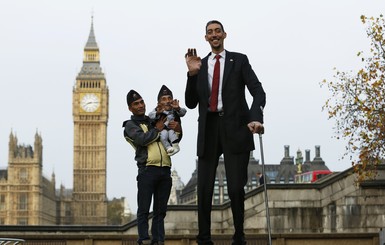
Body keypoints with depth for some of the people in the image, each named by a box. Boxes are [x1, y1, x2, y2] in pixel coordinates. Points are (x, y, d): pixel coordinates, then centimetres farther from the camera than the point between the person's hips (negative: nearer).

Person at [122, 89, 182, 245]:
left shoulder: (153, 121, 26)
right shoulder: (131, 125, 9)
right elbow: (142, 139, -12)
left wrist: (178, 129, 9)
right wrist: (157, 129, 1)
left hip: (165, 170, 5)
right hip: (148, 169, -5)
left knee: (160, 210, 3)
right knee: (144, 210, -7)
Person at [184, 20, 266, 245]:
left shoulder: (239, 60, 6)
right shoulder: (200, 65, 14)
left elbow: (258, 92, -5)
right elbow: (191, 103, 9)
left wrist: (256, 117, -23)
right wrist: (192, 74, -5)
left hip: (235, 129, -3)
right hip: (209, 129, 3)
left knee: (236, 188, -6)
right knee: (204, 189, 3)